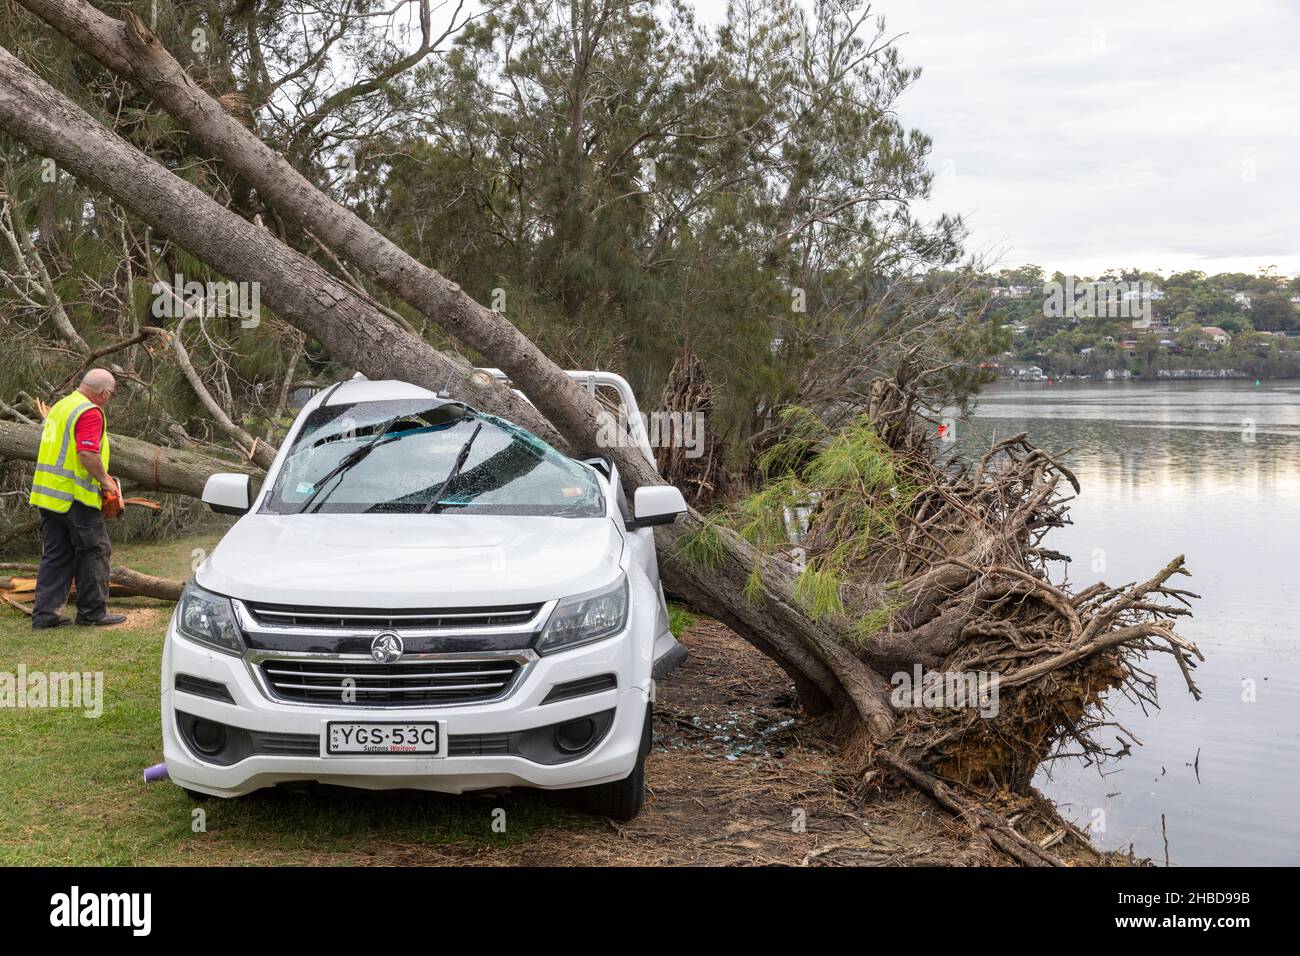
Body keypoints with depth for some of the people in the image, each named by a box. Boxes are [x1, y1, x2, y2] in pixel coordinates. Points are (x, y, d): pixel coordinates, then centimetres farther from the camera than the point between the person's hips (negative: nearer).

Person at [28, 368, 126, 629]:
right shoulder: (90, 413, -14)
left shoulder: (59, 407, 16)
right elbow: (88, 454, -25)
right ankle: (92, 611, 7)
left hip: (46, 494, 9)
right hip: (76, 497, -9)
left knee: (55, 555, 11)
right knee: (94, 552, 3)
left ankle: (44, 613, 9)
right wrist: (105, 481, -10)